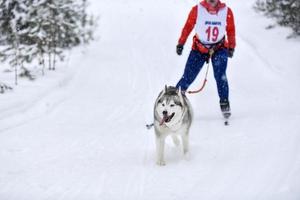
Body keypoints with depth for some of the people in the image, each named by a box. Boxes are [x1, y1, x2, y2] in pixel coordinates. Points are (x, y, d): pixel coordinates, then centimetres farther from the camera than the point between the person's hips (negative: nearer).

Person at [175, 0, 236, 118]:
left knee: (220, 76, -17)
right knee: (188, 77, -3)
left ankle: (224, 104, -7)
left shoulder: (227, 12, -8)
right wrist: (181, 43, 0)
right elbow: (188, 26, -1)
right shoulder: (197, 10, -11)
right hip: (199, 48, 0)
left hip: (219, 49, 0)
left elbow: (231, 30, 5)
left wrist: (231, 47, 4)